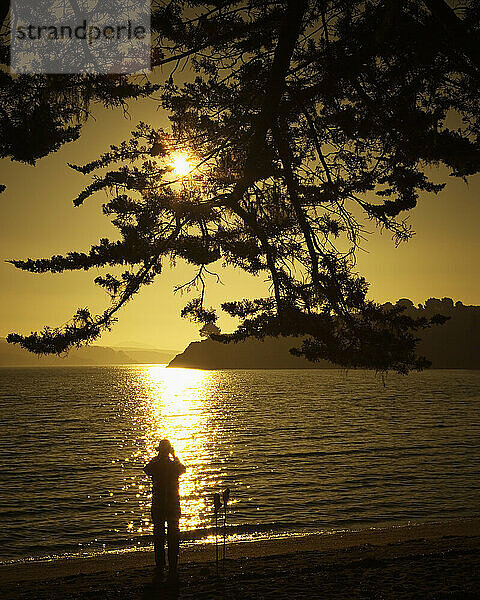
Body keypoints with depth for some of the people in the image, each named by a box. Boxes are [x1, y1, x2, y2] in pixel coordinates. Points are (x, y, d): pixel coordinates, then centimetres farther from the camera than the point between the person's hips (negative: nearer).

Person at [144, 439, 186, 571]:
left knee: (158, 534, 10)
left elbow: (147, 469, 13)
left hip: (158, 505, 0)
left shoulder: (155, 466, -10)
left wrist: (156, 457, 13)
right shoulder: (175, 466, -8)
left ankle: (160, 564, 14)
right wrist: (175, 457, 19)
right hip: (173, 505, 0)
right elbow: (183, 469, 16)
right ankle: (173, 565, 10)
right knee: (173, 534, 9)